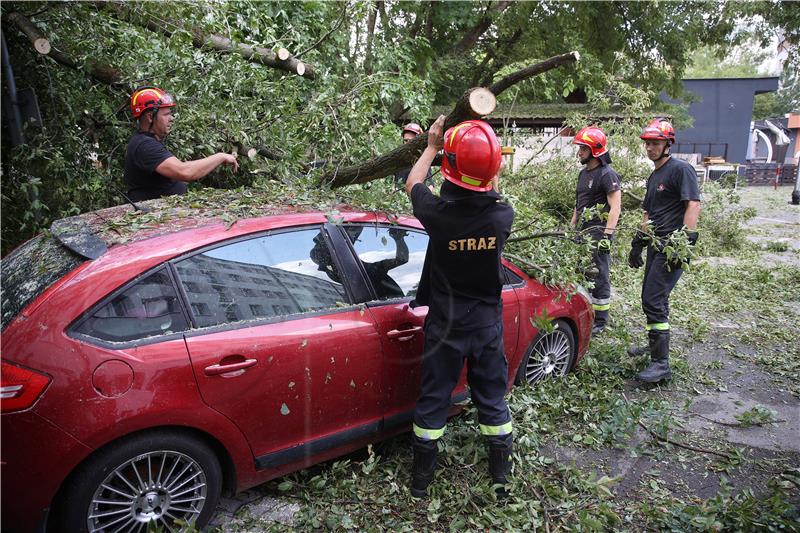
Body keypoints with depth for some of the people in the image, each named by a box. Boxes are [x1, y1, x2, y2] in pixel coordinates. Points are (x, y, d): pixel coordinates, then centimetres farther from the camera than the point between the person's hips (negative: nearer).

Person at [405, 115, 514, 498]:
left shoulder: (438, 213, -23)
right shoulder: (502, 216, -18)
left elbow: (412, 184, 1)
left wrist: (431, 147, 15)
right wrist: (487, 167, 20)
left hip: (444, 325, -1)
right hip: (488, 325, 2)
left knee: (433, 399, 13)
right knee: (492, 398, 17)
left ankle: (421, 479, 28)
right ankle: (501, 475, 31)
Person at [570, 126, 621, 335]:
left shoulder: (608, 175, -11)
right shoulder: (583, 173, 16)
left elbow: (615, 208, -15)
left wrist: (607, 235, -20)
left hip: (598, 232, -8)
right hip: (583, 231, 8)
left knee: (598, 276, -3)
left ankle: (600, 320, 7)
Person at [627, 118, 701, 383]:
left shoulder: (680, 169, -8)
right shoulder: (654, 176, 20)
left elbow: (693, 205, -18)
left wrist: (686, 241, -25)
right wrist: (637, 243, 25)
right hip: (656, 245, 9)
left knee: (654, 300, -14)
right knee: (652, 299, 15)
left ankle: (661, 364, -10)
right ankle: (654, 346, 31)